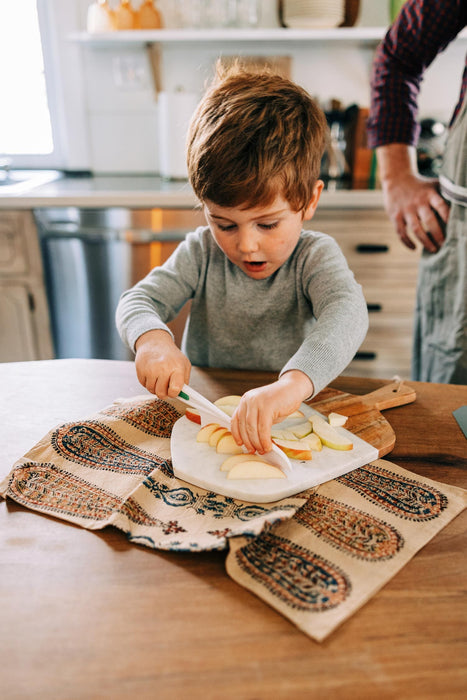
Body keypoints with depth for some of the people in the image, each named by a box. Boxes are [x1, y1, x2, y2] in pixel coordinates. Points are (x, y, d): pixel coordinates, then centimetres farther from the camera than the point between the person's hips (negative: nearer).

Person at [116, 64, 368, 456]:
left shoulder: (316, 255, -13)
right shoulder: (202, 251, -2)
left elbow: (346, 313, -32)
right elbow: (141, 300, -7)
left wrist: (293, 384, -53)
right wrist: (152, 339, -33)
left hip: (293, 418, -3)